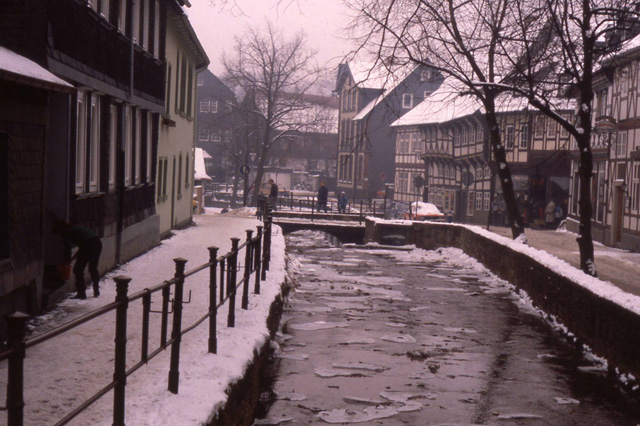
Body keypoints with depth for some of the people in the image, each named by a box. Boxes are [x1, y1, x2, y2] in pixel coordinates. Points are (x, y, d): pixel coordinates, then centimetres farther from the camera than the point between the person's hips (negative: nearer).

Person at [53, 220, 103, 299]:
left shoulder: (66, 233, 8)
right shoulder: (75, 228, 30)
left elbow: (67, 249, 5)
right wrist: (73, 258, 35)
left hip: (88, 245, -8)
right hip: (97, 242, 8)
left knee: (78, 269, 7)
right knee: (93, 268, 25)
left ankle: (81, 293, 6)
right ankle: (96, 291, 31)